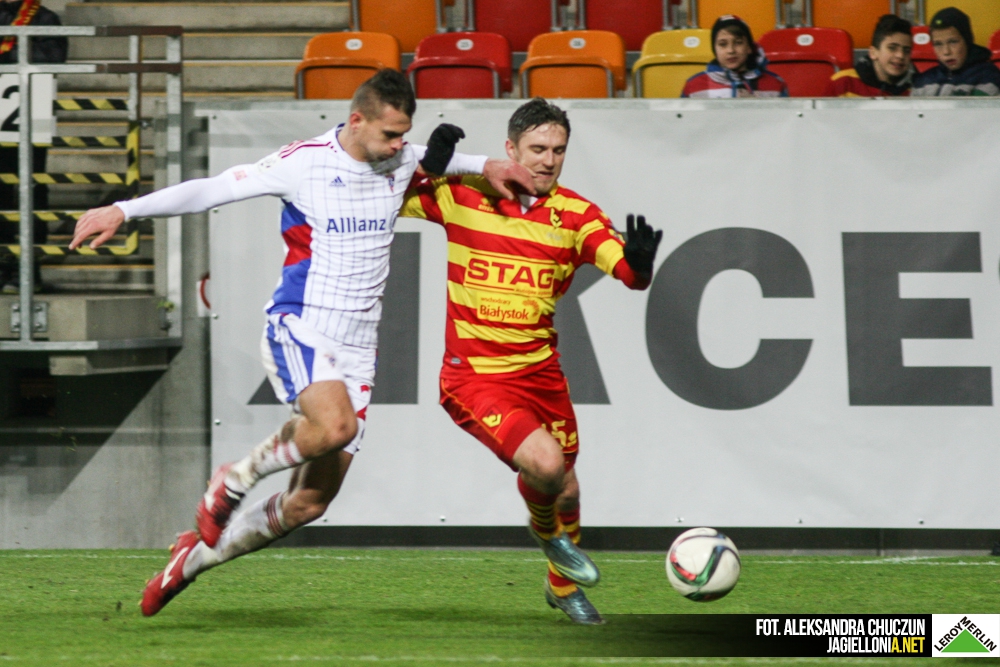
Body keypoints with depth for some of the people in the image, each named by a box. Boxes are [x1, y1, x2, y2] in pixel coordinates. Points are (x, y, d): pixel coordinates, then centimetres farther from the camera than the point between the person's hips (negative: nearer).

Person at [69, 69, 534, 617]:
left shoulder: (402, 163, 7)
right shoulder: (305, 163, -10)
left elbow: (443, 158, 30)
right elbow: (212, 189, -9)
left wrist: (486, 167, 9)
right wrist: (124, 210, -16)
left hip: (356, 345, 6)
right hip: (299, 328, -6)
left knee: (311, 501, 2)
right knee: (335, 425, -36)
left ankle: (196, 556, 23)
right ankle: (235, 478, -7)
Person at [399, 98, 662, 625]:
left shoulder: (575, 216, -4)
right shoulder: (462, 196, -8)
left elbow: (630, 274, -13)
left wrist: (639, 263, -37)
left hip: (541, 372, 4)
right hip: (474, 377, -4)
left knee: (566, 491, 14)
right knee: (545, 462, -24)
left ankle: (564, 586, 44)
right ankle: (544, 528, 12)